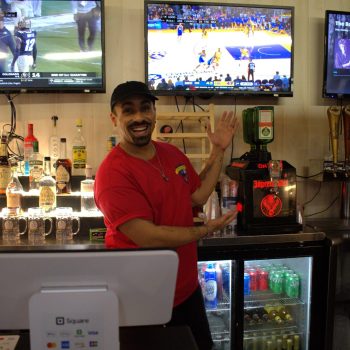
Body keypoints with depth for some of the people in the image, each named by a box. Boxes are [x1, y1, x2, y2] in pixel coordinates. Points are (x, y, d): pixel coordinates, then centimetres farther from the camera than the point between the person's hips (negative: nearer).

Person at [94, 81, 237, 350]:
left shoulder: (172, 153, 2)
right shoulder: (113, 173, -24)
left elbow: (198, 197, 10)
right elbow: (147, 237, -28)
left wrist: (219, 151, 5)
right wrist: (206, 230, -16)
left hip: (187, 287, 8)